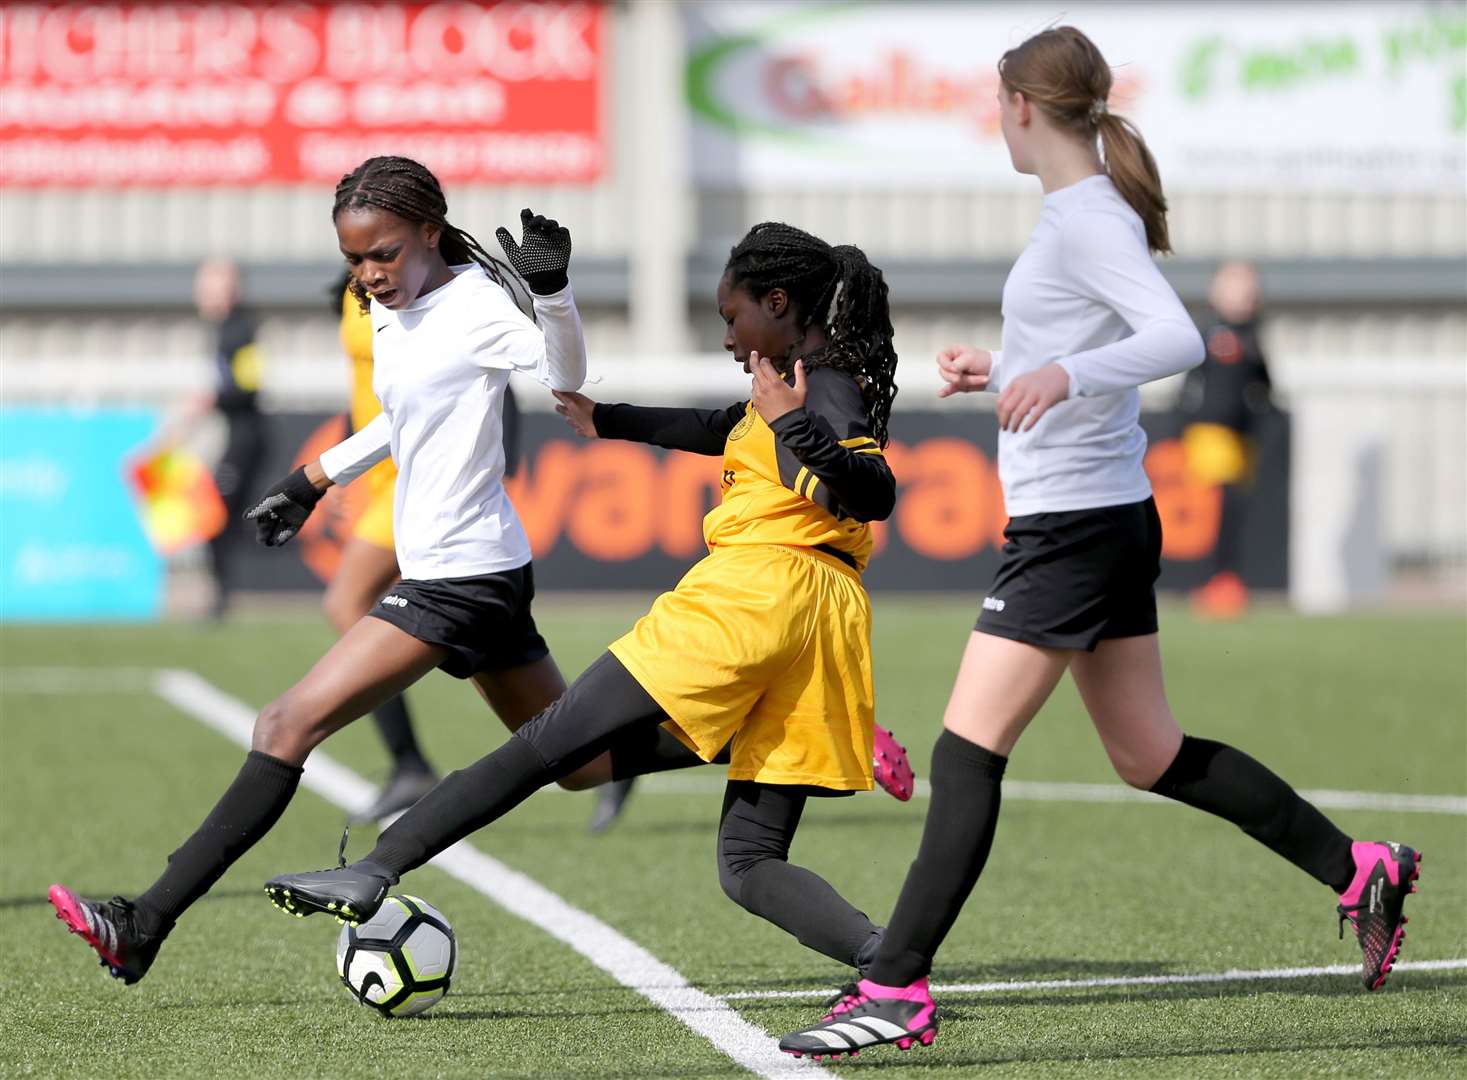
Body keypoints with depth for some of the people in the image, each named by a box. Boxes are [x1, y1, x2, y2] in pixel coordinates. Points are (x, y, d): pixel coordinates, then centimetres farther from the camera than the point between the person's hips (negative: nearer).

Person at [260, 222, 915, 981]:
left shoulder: (826, 390, -3)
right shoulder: (837, 383, 25)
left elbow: (875, 495, -22)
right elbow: (723, 430, 42)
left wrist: (800, 430, -36)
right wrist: (612, 422, 49)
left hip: (755, 586, -9)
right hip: (826, 625, 9)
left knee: (549, 743, -6)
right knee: (751, 866, 4)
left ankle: (377, 870, -9)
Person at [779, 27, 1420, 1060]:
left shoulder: (1086, 218, -15)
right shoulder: (1080, 212, 14)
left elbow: (1177, 337, -30)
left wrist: (1063, 375, -41)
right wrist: (999, 371, 23)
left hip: (1074, 526, -10)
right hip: (1104, 519, 10)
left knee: (968, 751, -11)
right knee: (1151, 757, 16)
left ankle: (897, 991, -13)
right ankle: (1357, 869, 21)